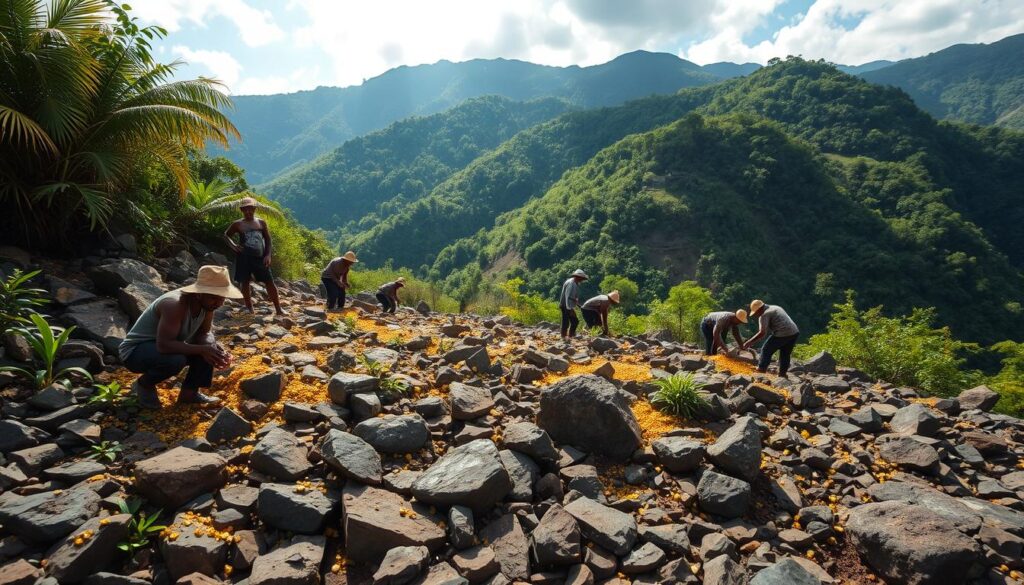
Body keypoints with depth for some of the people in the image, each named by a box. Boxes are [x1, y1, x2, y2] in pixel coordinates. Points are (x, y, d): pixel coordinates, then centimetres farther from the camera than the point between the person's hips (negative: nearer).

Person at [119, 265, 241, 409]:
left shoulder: (206, 303, -11)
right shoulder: (174, 305, -35)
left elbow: (204, 333, -1)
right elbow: (164, 345, -39)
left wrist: (215, 349, -21)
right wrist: (202, 349, -39)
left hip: (167, 345, 8)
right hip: (135, 350, -8)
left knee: (208, 343, -10)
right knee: (175, 360, -36)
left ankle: (189, 393, 2)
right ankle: (143, 385, -4)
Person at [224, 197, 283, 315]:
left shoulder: (261, 223, 6)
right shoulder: (238, 224, 3)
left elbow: (268, 239, 8)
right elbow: (226, 235, 15)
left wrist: (268, 255, -2)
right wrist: (233, 245, -3)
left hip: (260, 257, 0)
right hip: (244, 257, 0)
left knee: (269, 282, -2)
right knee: (244, 282, 6)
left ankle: (278, 309, 3)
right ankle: (249, 309, 20)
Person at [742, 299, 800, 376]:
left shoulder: (764, 315, -4)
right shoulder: (776, 307, 23)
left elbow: (762, 333, -13)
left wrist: (749, 342, -11)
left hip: (782, 334, -8)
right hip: (794, 332, 8)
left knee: (766, 350, 4)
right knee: (785, 354, 20)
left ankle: (761, 372, 4)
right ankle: (782, 374, 24)